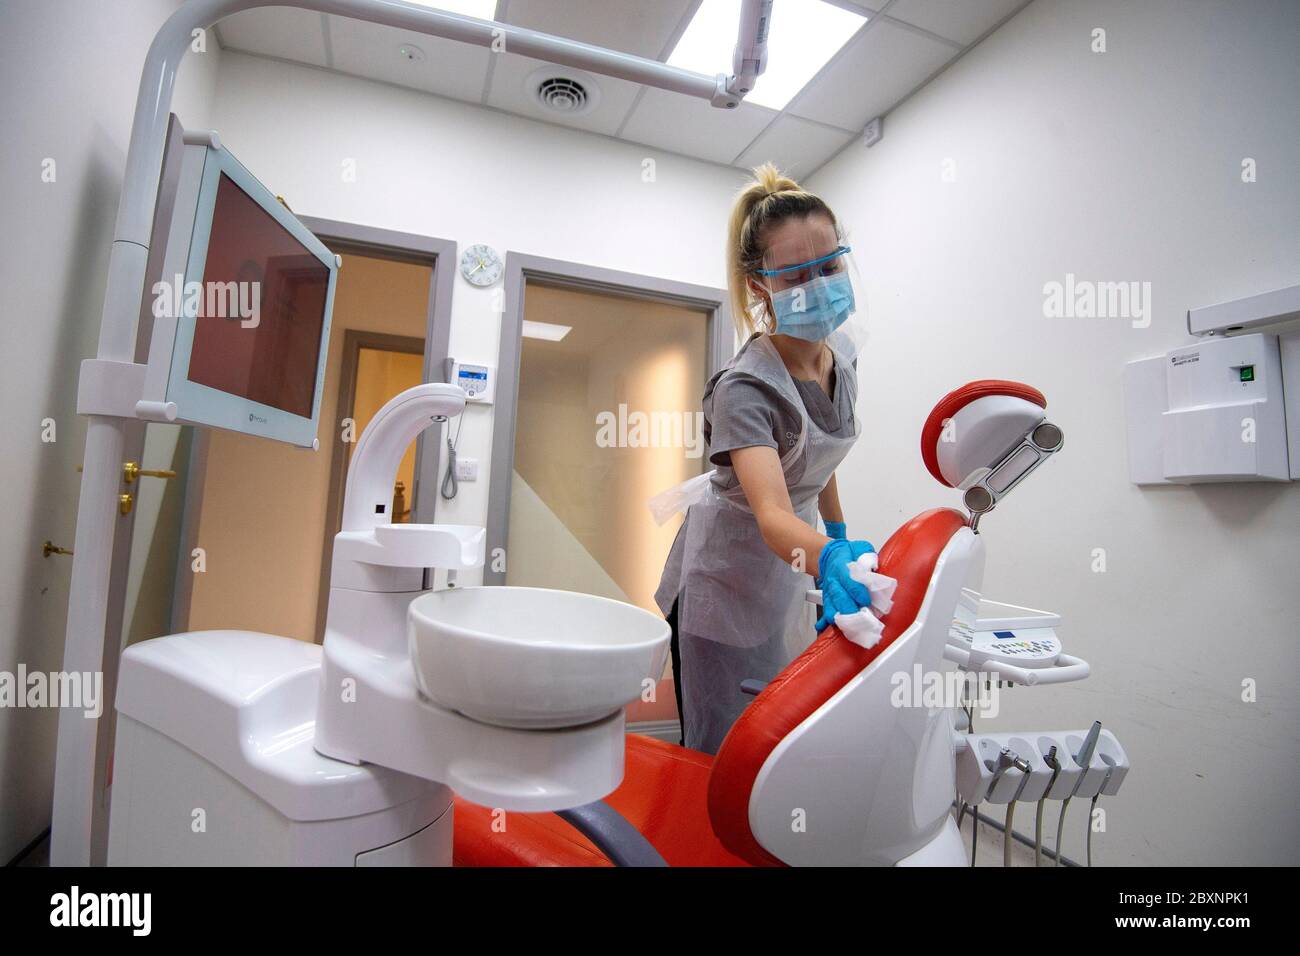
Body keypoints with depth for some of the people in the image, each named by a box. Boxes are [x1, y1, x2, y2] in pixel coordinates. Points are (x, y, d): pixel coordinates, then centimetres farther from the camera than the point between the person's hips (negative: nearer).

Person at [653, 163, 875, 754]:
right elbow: (772, 513, -40)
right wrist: (829, 559, -59)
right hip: (726, 575, -7)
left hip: (786, 573, 7)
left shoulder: (841, 350, -3)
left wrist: (839, 534, 16)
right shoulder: (745, 387, -27)